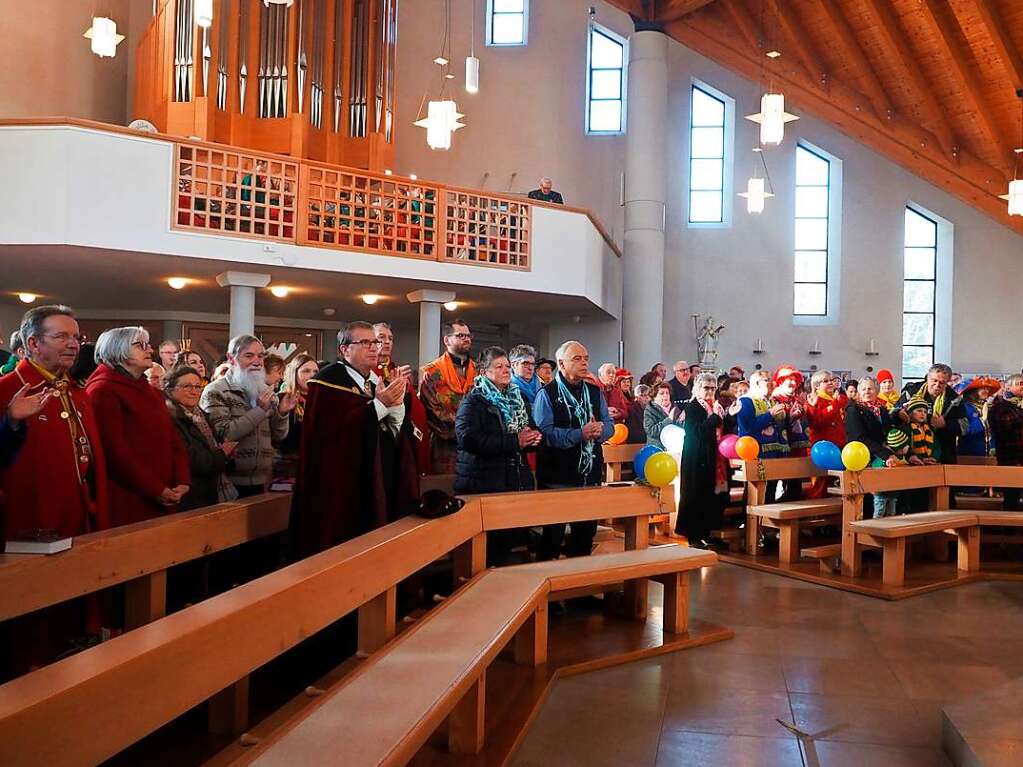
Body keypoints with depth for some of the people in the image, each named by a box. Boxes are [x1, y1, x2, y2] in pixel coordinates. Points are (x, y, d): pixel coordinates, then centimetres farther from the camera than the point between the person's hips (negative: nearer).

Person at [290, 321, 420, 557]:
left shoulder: (380, 383, 14)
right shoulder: (328, 380, -6)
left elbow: (400, 436, 7)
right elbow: (332, 429, -20)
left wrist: (397, 404, -12)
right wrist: (379, 405, -21)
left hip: (381, 485, 6)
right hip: (341, 487, -6)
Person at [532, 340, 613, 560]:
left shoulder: (595, 392, 12)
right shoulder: (547, 394, -7)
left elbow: (609, 424, 9)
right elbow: (544, 432, -19)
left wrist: (601, 430, -14)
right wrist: (580, 434, -25)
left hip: (590, 474, 6)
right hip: (557, 477, -6)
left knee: (587, 530, 16)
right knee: (553, 534, 4)